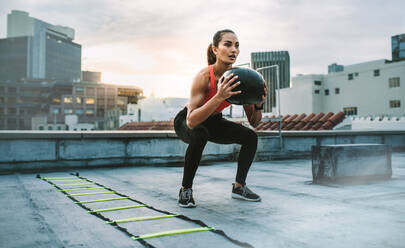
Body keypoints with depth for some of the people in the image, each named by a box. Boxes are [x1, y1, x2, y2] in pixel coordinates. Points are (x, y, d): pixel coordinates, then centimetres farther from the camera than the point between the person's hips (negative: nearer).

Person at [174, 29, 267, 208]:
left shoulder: (239, 77, -17)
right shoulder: (204, 76, -32)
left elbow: (254, 122, -11)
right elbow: (191, 122, -43)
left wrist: (259, 104, -31)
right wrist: (219, 97, -52)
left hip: (213, 122, 5)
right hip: (185, 122, -5)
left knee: (250, 137, -10)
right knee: (199, 133, -37)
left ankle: (239, 187, 10)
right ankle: (185, 189, -17)